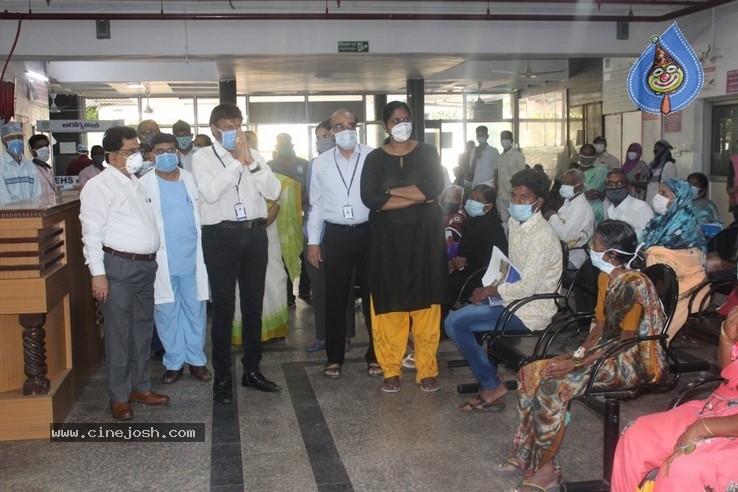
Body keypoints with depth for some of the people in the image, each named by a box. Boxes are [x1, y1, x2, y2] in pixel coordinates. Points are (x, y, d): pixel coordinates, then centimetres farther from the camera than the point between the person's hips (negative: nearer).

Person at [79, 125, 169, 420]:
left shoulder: (136, 183, 16)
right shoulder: (100, 186, -8)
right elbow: (92, 232, -13)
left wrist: (152, 259, 14)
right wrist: (97, 273, -18)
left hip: (146, 265, 8)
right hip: (119, 266, -8)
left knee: (143, 329, 15)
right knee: (119, 332, 0)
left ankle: (141, 387, 27)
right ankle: (119, 397, 11)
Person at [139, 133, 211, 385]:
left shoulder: (191, 179, 6)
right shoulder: (144, 185, -1)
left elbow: (202, 213, 9)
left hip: (193, 258, 2)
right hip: (162, 260, -2)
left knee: (196, 310, 7)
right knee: (167, 312, 6)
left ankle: (196, 359, 20)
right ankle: (174, 362, 19)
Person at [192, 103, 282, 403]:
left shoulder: (251, 155, 11)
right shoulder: (202, 158, 0)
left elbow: (273, 192, 0)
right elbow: (210, 193, -17)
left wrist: (250, 161, -10)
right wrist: (236, 161, -15)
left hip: (255, 234, 4)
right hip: (221, 235, -4)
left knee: (253, 305, 13)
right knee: (223, 308, 2)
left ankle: (252, 370, 27)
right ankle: (222, 377, 13)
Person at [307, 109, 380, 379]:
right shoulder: (321, 163, 5)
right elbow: (316, 205, 8)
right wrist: (313, 241, 5)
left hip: (368, 232, -1)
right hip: (336, 235, 1)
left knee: (373, 295, 8)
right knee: (335, 299, 8)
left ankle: (375, 355, 22)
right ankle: (334, 357, 21)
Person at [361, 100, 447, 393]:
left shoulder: (427, 154, 7)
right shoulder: (375, 159, 6)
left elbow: (434, 188, -10)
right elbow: (370, 198, -9)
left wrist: (391, 191, -8)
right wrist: (417, 197, -11)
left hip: (424, 236, 0)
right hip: (388, 239, 0)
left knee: (426, 303, 0)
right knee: (389, 304, -1)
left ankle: (427, 369, 9)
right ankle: (391, 369, 9)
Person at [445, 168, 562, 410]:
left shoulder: (543, 236, -23)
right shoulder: (514, 222, 5)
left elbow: (526, 287, -27)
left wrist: (489, 291, -14)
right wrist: (491, 288, 3)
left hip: (531, 310, -10)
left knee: (455, 323, -15)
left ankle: (492, 387, -3)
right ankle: (489, 378, 18)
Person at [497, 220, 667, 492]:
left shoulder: (635, 285, -21)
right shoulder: (606, 277, 8)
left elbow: (626, 340, -20)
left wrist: (579, 364, -20)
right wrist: (577, 354, -5)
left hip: (633, 361, -9)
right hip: (607, 351, 9)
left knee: (554, 385, -26)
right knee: (530, 372, -4)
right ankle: (526, 456, 3)